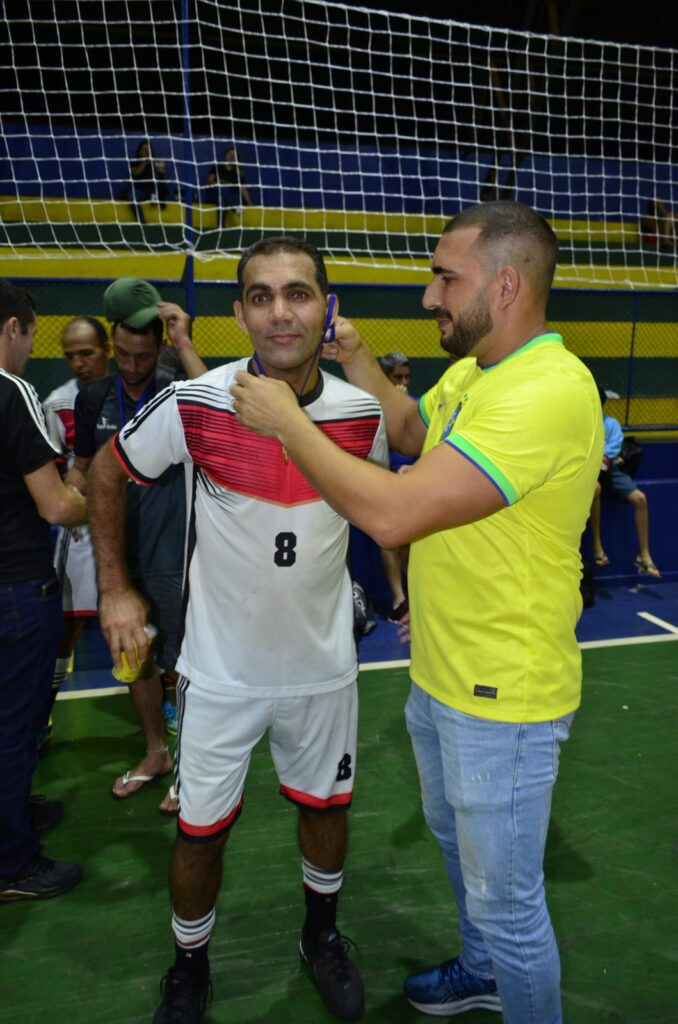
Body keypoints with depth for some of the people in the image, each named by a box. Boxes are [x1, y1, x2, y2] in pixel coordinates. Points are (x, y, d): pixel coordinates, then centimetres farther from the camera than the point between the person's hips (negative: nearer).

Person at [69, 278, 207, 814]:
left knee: (182, 662, 5)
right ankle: (156, 752, 38)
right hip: (118, 552, 5)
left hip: (172, 554, -5)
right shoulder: (94, 398, 4)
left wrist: (184, 341, -29)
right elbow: (82, 467, 16)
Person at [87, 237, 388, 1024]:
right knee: (201, 832, 12)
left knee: (325, 807, 20)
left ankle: (321, 937, 50)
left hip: (324, 664, 2)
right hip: (220, 667, -1)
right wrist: (115, 589, -1)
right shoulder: (193, 406, -17)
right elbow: (106, 474, 0)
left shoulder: (362, 413, -10)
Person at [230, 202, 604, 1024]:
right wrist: (353, 357, 9)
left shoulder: (549, 391, -28)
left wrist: (288, 421, -21)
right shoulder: (472, 369, 3)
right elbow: (409, 432, 22)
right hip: (439, 675, 10)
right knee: (456, 840, 30)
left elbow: (393, 513, -34)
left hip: (502, 697, -10)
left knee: (505, 903, 10)